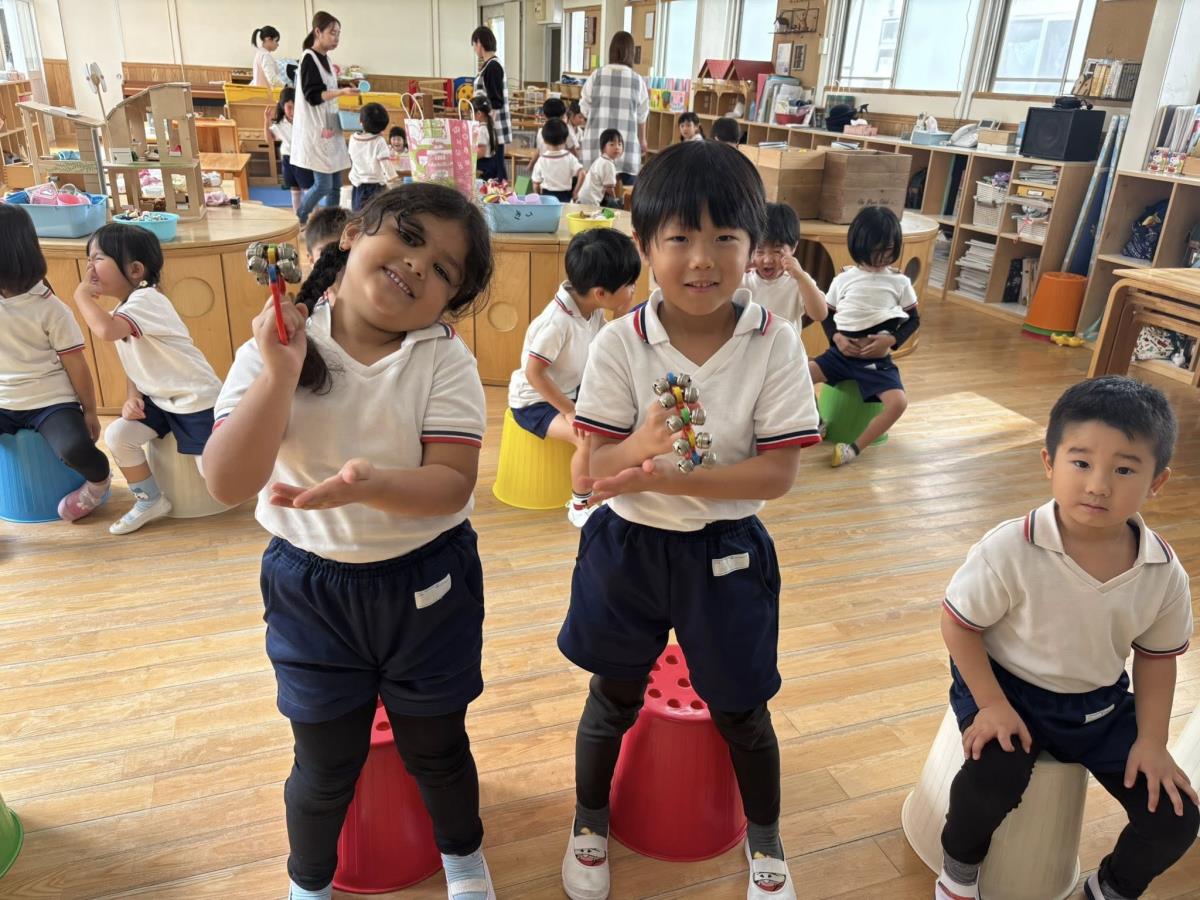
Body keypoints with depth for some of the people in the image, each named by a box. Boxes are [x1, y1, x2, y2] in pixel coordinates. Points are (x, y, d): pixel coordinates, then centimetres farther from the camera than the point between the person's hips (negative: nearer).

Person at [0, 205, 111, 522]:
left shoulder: (49, 307, -9)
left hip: (51, 402, -4)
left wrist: (90, 412, -3)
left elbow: (76, 364, -5)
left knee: (74, 448, -31)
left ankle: (98, 479, 5)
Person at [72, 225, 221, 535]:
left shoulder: (145, 300, -24)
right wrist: (132, 397, -4)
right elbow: (132, 361, 15)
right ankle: (150, 501, 9)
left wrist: (82, 294, -25)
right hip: (159, 398, 8)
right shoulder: (122, 310, 6)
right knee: (117, 436, -11)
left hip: (197, 399, -8)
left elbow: (105, 330, -43)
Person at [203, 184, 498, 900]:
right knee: (325, 766, 17)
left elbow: (452, 485, -20)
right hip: (309, 587, 1)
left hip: (427, 583, 0)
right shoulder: (275, 350, -11)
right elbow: (229, 484, -19)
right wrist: (281, 375, -29)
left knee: (436, 747, 20)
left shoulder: (445, 359, -13)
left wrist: (370, 485, -38)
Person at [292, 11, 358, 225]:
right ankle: (297, 224, 9)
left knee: (335, 184, 6)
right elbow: (312, 95, -20)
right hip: (316, 131, -9)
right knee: (323, 185, -9)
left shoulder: (325, 59, 14)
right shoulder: (309, 58, -12)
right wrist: (341, 91, -29)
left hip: (330, 129, 9)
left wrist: (345, 90, 15)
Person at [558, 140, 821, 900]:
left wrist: (674, 479, -29)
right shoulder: (621, 344, -14)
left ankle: (765, 837, 48)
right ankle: (590, 824, 49)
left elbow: (780, 471, -17)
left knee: (741, 709, 18)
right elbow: (599, 466, -13)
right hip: (629, 547, 1)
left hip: (726, 552, 0)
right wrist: (642, 445, -36)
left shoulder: (776, 345, -14)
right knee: (614, 699, 19)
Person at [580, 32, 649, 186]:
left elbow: (584, 109, 8)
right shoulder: (637, 80, 2)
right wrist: (642, 140, 27)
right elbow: (642, 115, 11)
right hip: (626, 145, -1)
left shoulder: (597, 75, 1)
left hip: (597, 143, 1)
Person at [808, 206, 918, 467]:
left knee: (899, 402, -26)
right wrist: (836, 337, -12)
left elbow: (913, 320, 7)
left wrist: (890, 340, -12)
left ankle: (855, 448, -12)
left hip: (878, 360, -1)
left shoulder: (899, 282, 2)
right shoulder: (844, 279, 3)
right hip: (842, 353, 1)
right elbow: (826, 315, 9)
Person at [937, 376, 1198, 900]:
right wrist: (992, 706, -18)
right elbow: (958, 625, -15)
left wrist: (1152, 741, -2)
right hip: (1008, 686, -4)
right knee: (992, 779, -28)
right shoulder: (1010, 550, -27)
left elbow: (1157, 656, 4)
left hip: (1102, 705, 5)